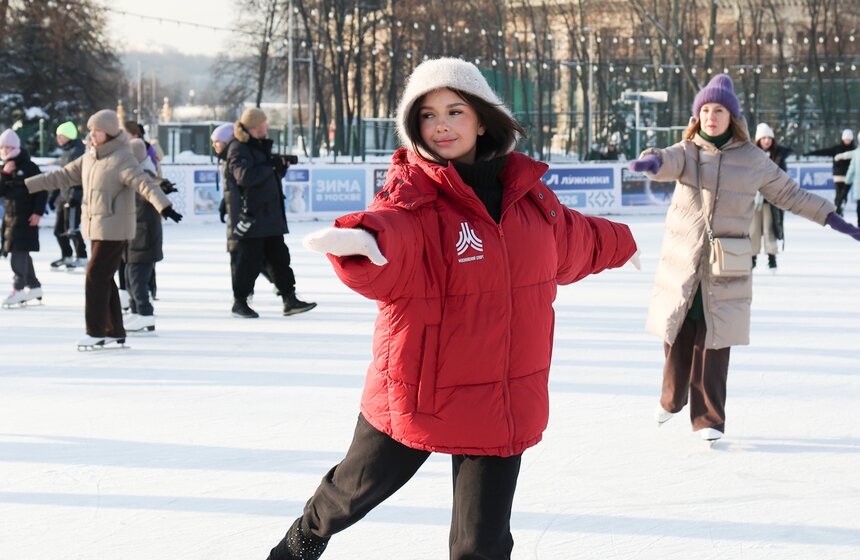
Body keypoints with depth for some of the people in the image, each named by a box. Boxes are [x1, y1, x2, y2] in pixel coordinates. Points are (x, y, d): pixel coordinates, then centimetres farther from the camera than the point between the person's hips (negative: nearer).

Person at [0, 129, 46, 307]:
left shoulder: (29, 167, -8)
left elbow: (42, 190, -9)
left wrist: (38, 212, -15)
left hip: (26, 216, -7)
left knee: (19, 251, -14)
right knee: (20, 252, 11)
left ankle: (18, 288, -16)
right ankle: (33, 286, 21)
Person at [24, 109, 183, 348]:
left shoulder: (122, 158, -15)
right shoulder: (90, 157, 10)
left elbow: (144, 184, -28)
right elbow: (63, 176, 17)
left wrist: (164, 207, -44)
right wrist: (27, 185, 17)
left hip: (114, 228, -8)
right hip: (97, 227, 8)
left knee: (96, 276, -8)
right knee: (103, 279, 12)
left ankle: (96, 332, -1)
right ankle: (114, 331, 20)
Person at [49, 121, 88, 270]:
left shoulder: (77, 151, -12)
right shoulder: (65, 152, 17)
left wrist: (74, 195, -25)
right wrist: (53, 195, 24)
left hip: (74, 197, -10)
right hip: (63, 196, 10)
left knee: (71, 229, -9)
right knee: (59, 229, 12)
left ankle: (81, 257, 0)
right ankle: (66, 257, 23)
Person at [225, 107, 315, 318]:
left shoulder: (261, 146, 18)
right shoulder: (238, 149, -11)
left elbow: (271, 175, 26)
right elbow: (245, 176, -25)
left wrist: (281, 166, 5)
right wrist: (271, 165, -18)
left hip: (269, 214, 9)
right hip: (249, 215, -9)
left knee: (279, 256, 7)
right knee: (249, 259, -4)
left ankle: (289, 299, 9)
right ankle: (239, 302, 8)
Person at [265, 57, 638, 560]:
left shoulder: (524, 188, 3)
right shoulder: (412, 192, -14)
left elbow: (570, 240, 26)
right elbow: (394, 228, -38)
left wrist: (617, 242, 44)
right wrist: (366, 241, -62)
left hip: (504, 402, 3)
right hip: (415, 392, -3)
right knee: (358, 488, 19)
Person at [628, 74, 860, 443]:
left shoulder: (753, 159, 3)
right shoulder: (688, 152, 0)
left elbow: (788, 193, 14)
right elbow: (669, 161, -23)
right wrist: (652, 161, -48)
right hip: (683, 266, 0)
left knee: (713, 344, -2)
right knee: (677, 338, 7)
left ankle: (708, 418, 6)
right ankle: (672, 399, 30)